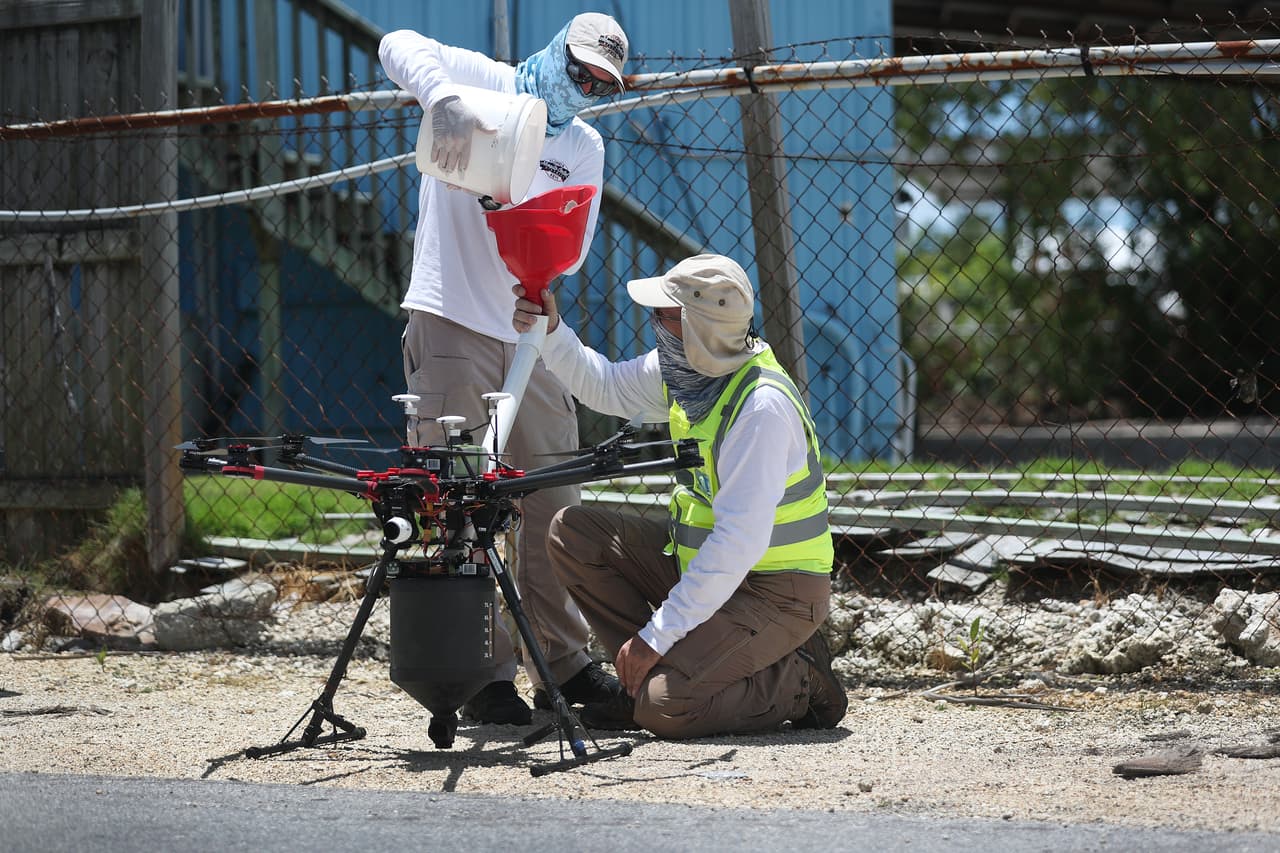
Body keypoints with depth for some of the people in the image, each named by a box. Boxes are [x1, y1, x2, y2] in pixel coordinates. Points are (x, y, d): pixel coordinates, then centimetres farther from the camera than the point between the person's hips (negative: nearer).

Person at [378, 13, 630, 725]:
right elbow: (400, 46, -17)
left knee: (555, 504, 6)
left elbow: (573, 252, 10)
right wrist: (447, 100, -36)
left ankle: (563, 664, 15)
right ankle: (485, 677, -4)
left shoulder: (586, 148, 14)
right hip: (452, 326, -6)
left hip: (530, 334, 6)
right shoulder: (482, 83, 0)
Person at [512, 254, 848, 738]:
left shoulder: (761, 407, -28)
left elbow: (740, 542, -31)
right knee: (573, 532, 0)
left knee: (666, 709, -25)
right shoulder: (685, 369, -3)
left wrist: (656, 635, -28)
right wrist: (550, 332, 0)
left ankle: (803, 681, 0)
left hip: (774, 593, -9)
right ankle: (646, 677, 4)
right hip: (701, 559, 9)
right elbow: (604, 387, 18)